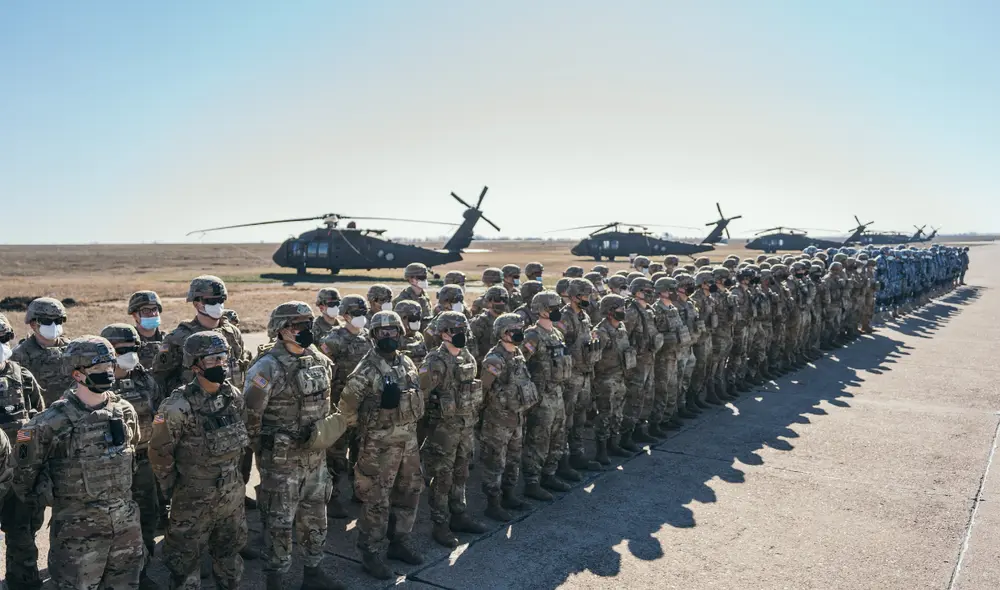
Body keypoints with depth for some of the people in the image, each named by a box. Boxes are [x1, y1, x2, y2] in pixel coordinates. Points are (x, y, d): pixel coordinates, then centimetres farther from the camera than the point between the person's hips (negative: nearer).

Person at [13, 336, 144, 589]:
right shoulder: (53, 422, -16)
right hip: (78, 530, -5)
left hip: (126, 524, 5)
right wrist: (44, 499, 3)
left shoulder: (125, 411, 1)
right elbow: (25, 469, -5)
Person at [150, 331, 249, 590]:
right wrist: (172, 488, -6)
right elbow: (160, 452, -15)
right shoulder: (179, 406, -23)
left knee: (230, 551, 23)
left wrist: (232, 470, 13)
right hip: (194, 499, -5)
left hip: (232, 495, 6)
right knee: (185, 559, 11)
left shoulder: (234, 395, -4)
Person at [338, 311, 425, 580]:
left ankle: (399, 542, 32)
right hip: (379, 442, -7)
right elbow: (347, 404, -14)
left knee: (409, 492, 16)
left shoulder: (407, 363, 7)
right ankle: (371, 553, 13)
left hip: (408, 439, 7)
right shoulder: (367, 368, -15)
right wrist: (361, 426, -3)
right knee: (377, 499, -1)